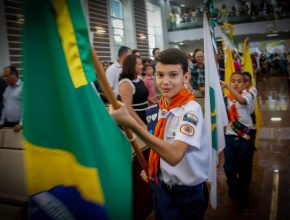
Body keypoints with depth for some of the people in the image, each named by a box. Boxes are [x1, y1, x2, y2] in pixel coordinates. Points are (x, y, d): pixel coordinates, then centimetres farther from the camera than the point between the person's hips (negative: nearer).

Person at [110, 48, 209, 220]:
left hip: (186, 194, -6)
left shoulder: (190, 109, -25)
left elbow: (174, 155, -36)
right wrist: (150, 167, 0)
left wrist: (130, 122, -39)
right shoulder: (163, 106, -1)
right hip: (160, 186, 7)